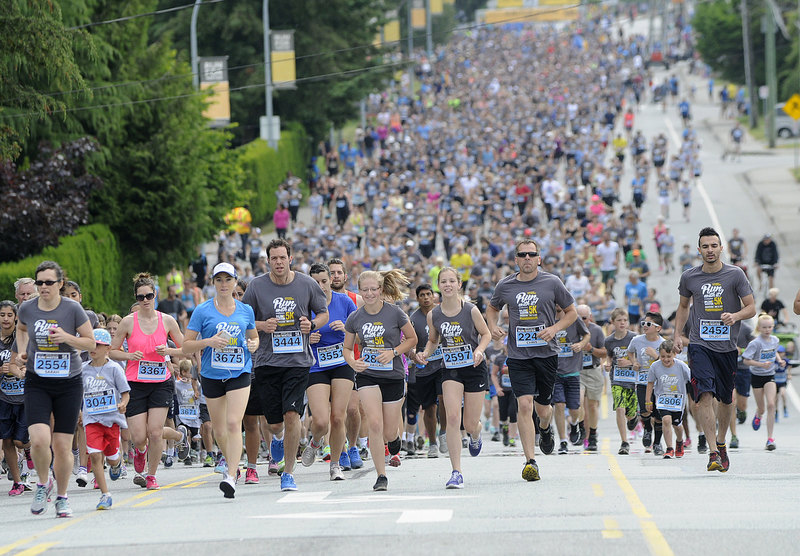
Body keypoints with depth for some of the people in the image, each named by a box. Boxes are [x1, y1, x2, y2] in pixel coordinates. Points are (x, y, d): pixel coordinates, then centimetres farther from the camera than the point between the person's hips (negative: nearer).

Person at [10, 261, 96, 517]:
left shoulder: (73, 309, -8)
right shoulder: (27, 309, -1)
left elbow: (91, 343, -1)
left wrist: (67, 337, -18)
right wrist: (21, 352, 7)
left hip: (69, 383, -1)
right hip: (37, 383, 1)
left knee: (63, 446, 1)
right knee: (39, 440, -18)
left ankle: (62, 497, 21)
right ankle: (43, 483, 10)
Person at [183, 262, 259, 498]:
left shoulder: (246, 310, 5)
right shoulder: (203, 311, -2)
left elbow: (254, 336, 21)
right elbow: (186, 346, -2)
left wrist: (253, 344, -2)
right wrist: (209, 341, -18)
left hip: (239, 373, -1)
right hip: (212, 375, 1)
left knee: (233, 423, -16)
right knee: (219, 429, 10)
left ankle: (231, 476, -19)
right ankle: (231, 462, 38)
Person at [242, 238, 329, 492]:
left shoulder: (307, 285, 1)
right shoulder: (257, 286, 0)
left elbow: (323, 314, 15)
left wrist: (312, 324, -7)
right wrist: (262, 326, -12)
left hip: (298, 360, -1)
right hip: (267, 363, 1)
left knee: (291, 414, -14)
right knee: (274, 422, 3)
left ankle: (288, 473, -3)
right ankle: (278, 436, 43)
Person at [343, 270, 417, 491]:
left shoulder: (395, 313, -8)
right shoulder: (354, 319, -2)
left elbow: (412, 339, 3)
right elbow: (347, 348, 10)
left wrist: (393, 352, -13)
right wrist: (353, 363, -11)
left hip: (393, 375, -1)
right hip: (367, 375, 1)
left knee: (389, 433, 3)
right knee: (375, 424, -17)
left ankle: (395, 436, 43)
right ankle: (381, 476, -9)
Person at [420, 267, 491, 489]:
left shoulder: (471, 310, -12)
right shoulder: (433, 315, -4)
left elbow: (486, 334, 1)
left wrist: (479, 350, -18)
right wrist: (426, 353, -8)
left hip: (474, 369, -1)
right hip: (450, 370, 1)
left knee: (470, 424, 4)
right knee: (452, 417, -17)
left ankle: (475, 437, 46)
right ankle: (456, 473, -14)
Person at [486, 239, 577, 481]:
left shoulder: (551, 283, -1)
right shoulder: (505, 286, 3)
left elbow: (571, 312, 8)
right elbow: (492, 308, 21)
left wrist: (554, 328, -9)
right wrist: (493, 327, 0)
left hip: (546, 353, 0)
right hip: (518, 355, 0)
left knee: (542, 408, 9)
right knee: (524, 404, -15)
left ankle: (545, 429, 48)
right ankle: (530, 461, -14)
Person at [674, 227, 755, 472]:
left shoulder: (735, 275, -2)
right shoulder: (689, 277, 3)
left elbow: (751, 308, 0)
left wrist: (735, 316, -20)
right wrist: (677, 335, 12)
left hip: (727, 346, 1)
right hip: (700, 344, -1)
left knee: (725, 399, 11)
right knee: (705, 395, -18)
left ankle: (721, 443, 36)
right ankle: (713, 452, -22)